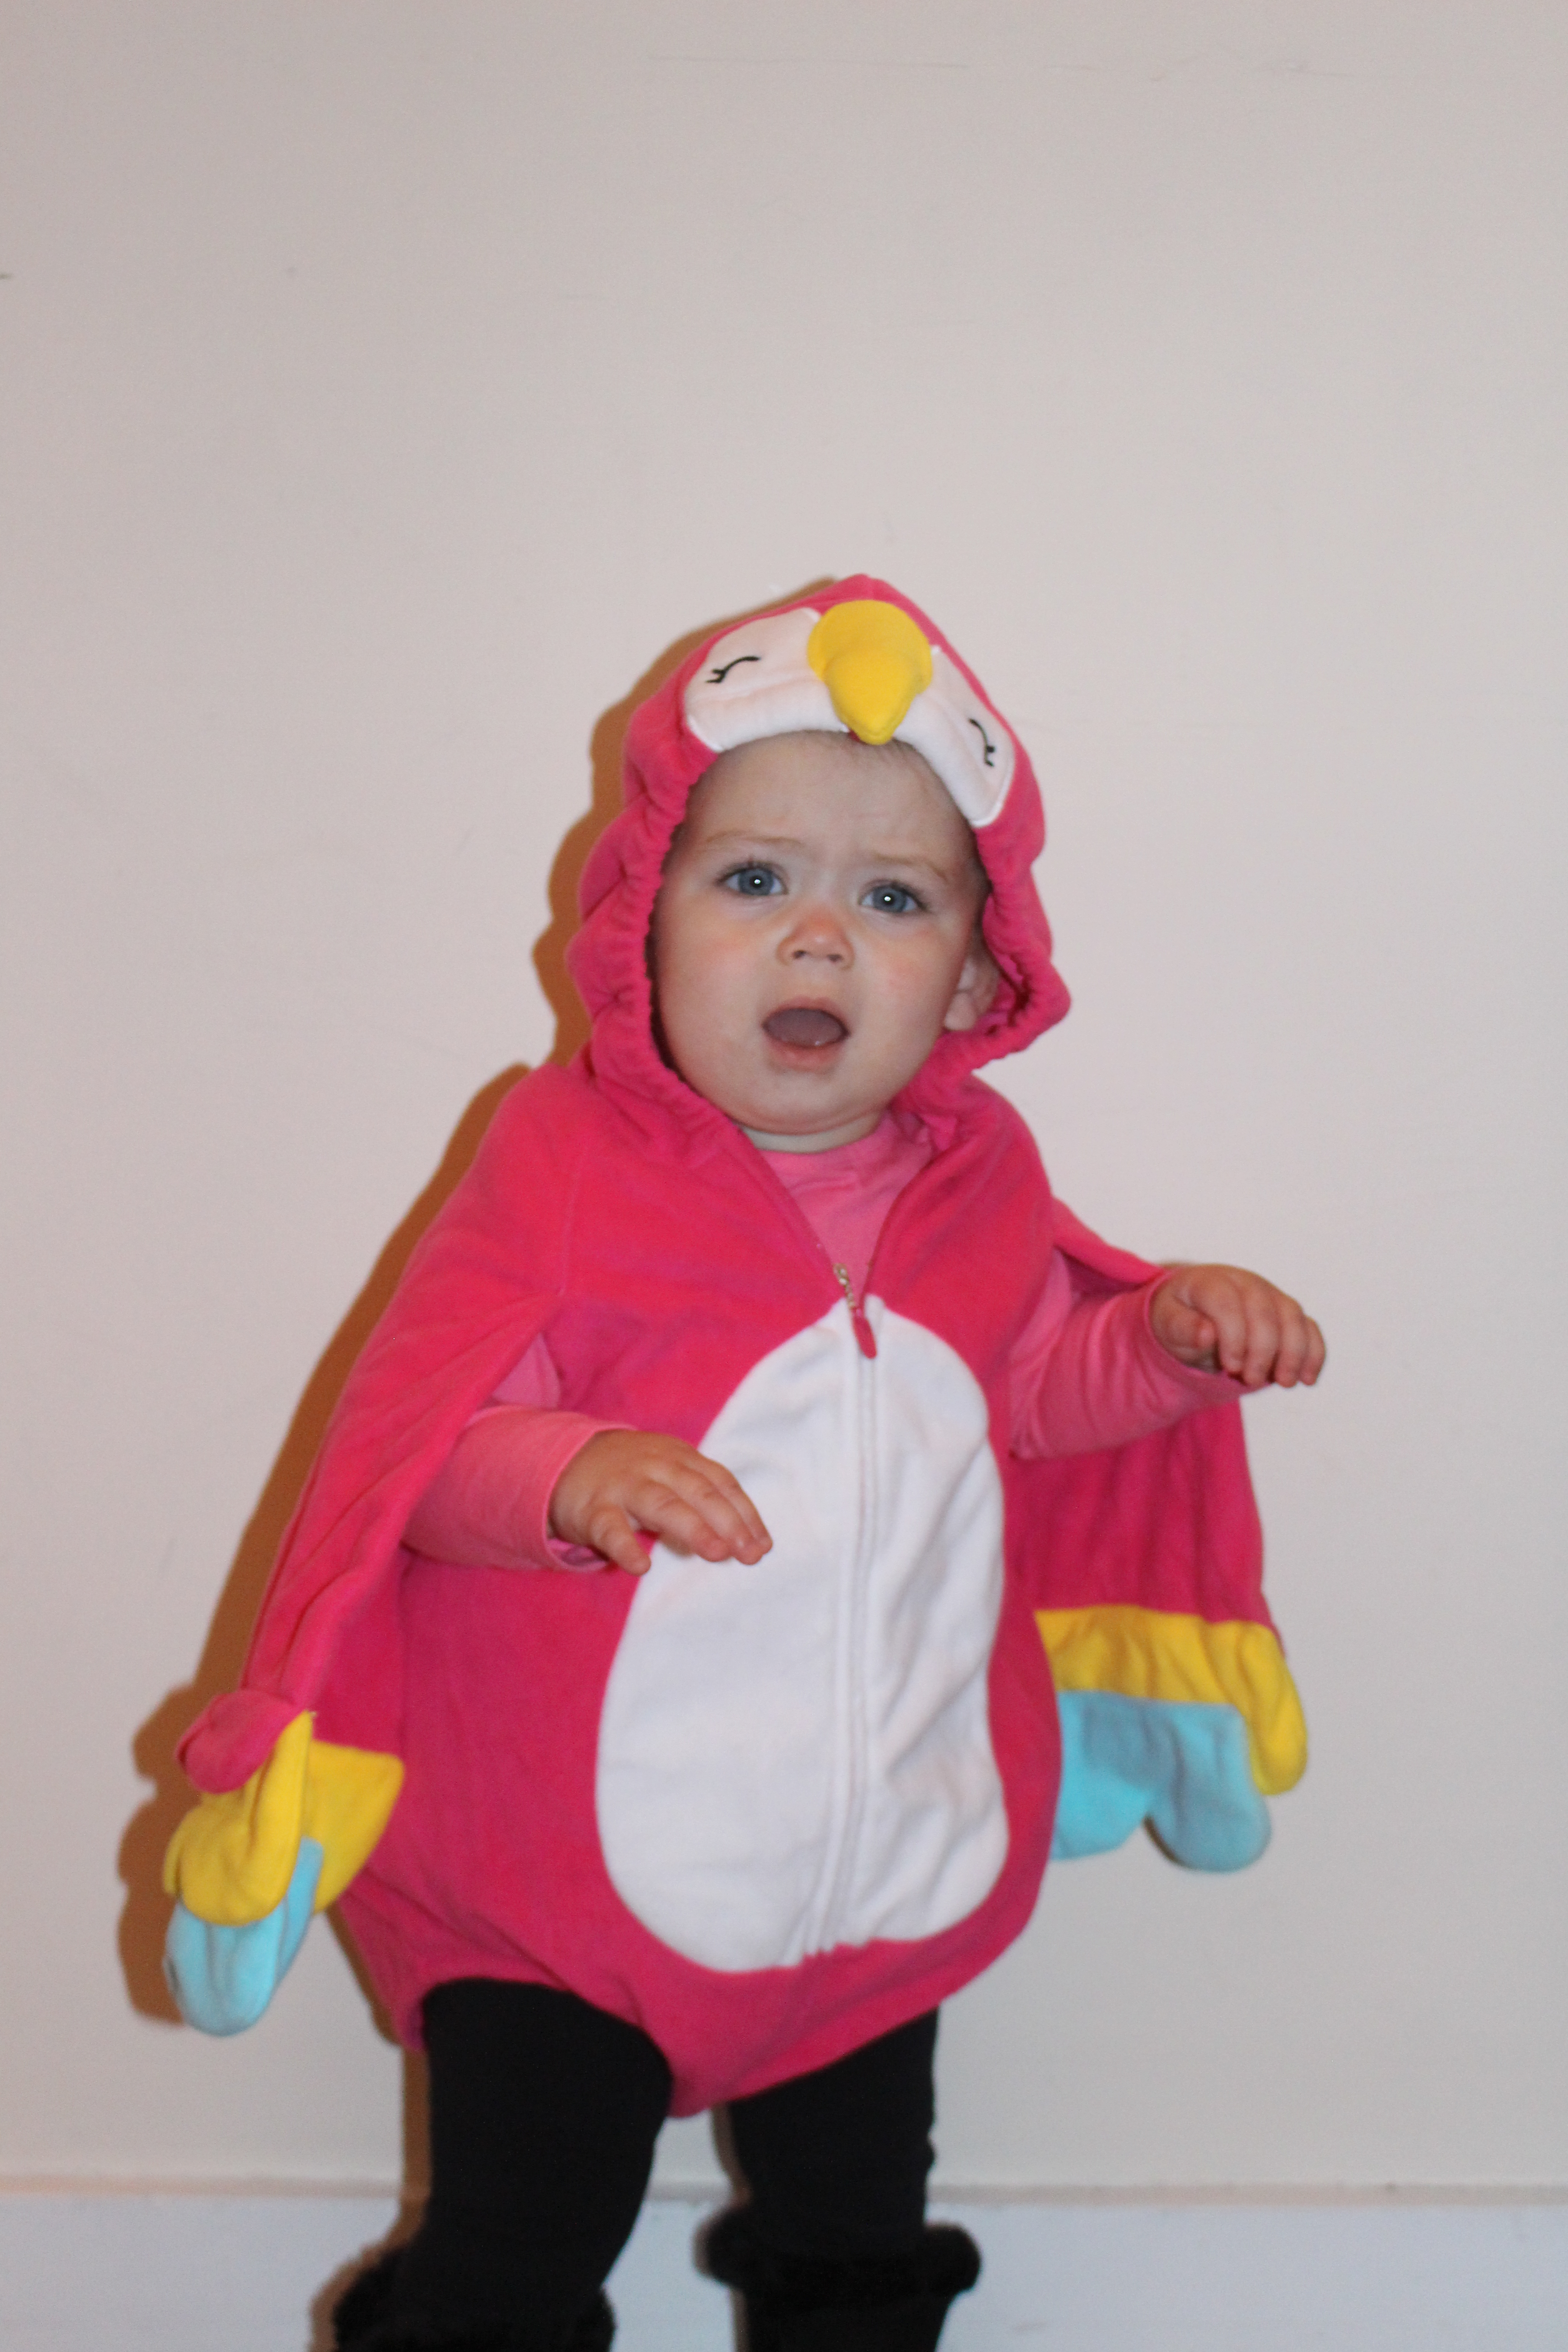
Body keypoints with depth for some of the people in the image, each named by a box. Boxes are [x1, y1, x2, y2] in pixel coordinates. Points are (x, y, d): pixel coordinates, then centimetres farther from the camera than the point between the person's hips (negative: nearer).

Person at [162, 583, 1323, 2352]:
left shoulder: (972, 1178, 0)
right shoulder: (567, 1166, -15)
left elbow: (1029, 1397, 14)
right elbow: (417, 1440, -20)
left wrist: (1167, 1337, -4)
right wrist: (571, 1474, -40)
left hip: (894, 1873, 4)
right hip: (570, 1882, -4)